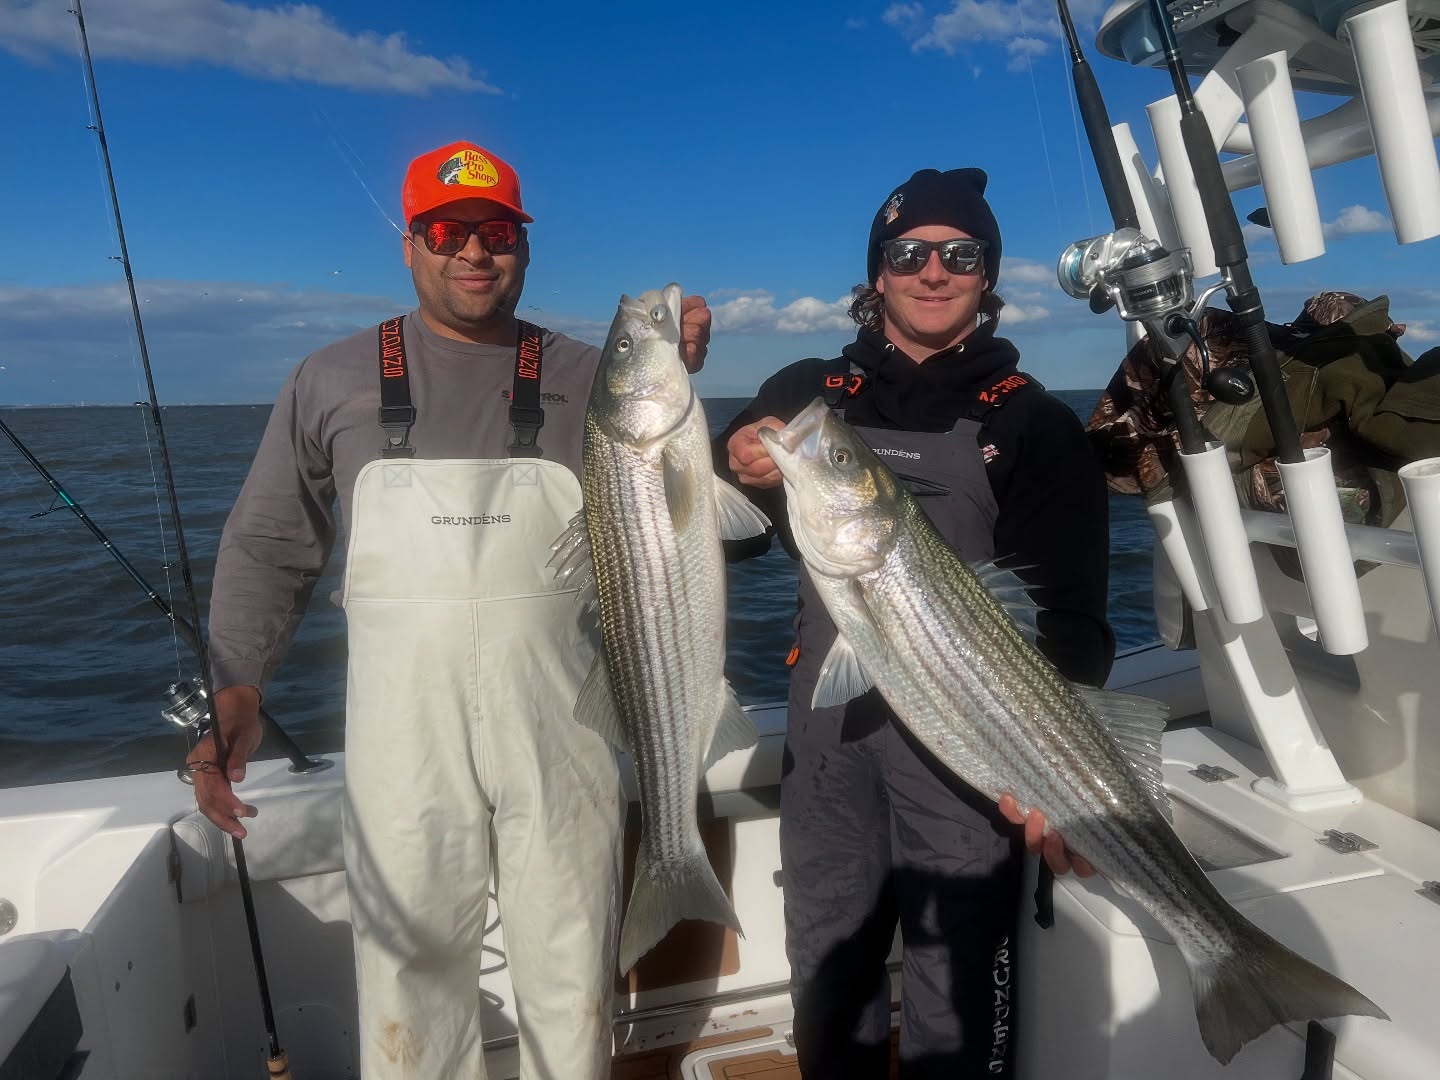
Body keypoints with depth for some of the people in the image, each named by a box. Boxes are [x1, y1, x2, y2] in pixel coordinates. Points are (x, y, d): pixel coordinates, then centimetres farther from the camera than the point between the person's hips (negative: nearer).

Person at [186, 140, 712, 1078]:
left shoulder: (586, 379, 5)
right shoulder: (334, 381, 5)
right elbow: (268, 546, 7)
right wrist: (236, 685, -6)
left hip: (559, 734, 1)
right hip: (404, 740, 0)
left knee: (573, 972, 13)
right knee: (410, 968, 11)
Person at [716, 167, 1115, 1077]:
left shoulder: (1036, 424, -1)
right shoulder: (809, 393, 6)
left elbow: (1071, 616, -8)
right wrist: (735, 473, -16)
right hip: (830, 727, 3)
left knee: (956, 986, 4)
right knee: (827, 970, 17)